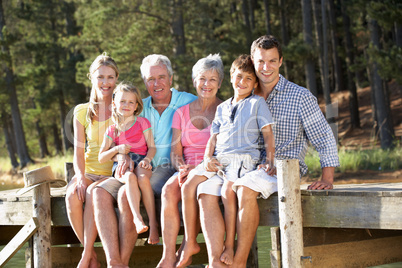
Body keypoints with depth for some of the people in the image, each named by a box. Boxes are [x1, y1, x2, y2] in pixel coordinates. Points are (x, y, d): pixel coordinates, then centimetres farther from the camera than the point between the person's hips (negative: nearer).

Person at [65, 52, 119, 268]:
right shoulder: (82, 112, 10)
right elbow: (78, 151, 7)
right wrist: (80, 177, -12)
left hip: (113, 172, -2)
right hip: (89, 171, 3)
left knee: (93, 192, -34)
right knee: (72, 195, -30)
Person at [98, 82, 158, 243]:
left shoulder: (142, 123, 12)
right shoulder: (112, 130, 16)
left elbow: (152, 147, 5)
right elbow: (101, 158, 13)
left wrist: (147, 159, -16)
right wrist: (117, 149, -5)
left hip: (141, 161, -1)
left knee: (143, 177, -36)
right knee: (130, 177, -35)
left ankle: (153, 223, -34)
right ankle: (137, 218, -48)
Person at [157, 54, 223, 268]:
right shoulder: (182, 112, 17)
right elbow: (175, 151, 11)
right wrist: (182, 167, -13)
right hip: (188, 169, 3)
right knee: (168, 189, -31)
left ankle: (186, 249, -27)